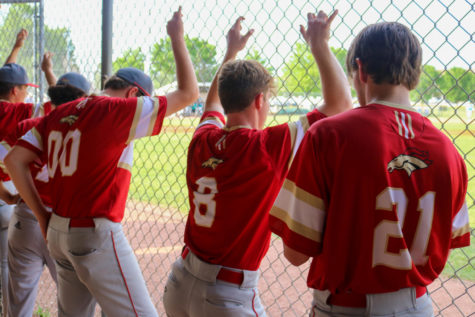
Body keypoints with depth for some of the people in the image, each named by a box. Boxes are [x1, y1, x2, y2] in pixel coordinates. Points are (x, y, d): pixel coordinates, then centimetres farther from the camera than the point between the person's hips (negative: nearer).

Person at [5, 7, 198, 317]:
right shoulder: (118, 111, -10)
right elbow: (188, 93, -6)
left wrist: (42, 215, 9)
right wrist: (177, 38, 5)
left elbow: (15, 159, 7)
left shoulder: (59, 114, 9)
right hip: (96, 235, -8)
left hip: (58, 233, 8)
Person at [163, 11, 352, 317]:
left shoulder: (201, 141, 0)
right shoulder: (267, 147, -16)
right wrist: (320, 45, -1)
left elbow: (214, 100, 26)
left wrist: (231, 51, 33)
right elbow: (340, 103, -9)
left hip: (179, 284, 6)